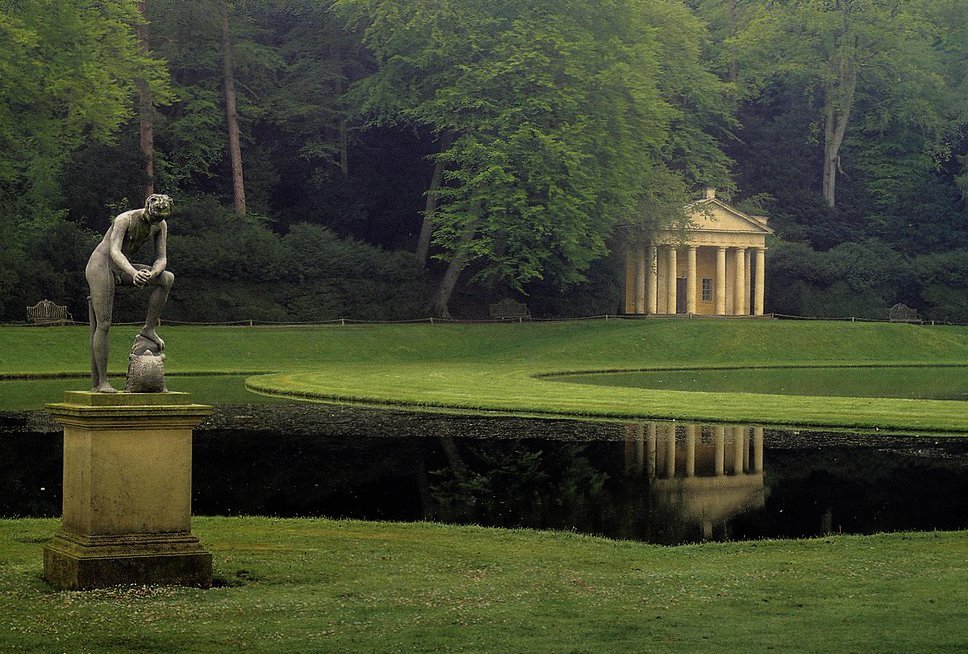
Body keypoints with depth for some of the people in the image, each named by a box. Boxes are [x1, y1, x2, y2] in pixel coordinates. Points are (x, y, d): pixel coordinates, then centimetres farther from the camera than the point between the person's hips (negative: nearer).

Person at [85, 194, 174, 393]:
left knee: (167, 278, -12)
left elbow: (162, 259, -7)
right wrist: (133, 273, -52)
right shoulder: (125, 220, -23)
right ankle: (101, 382, -10)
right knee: (103, 325, -12)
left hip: (119, 269, 7)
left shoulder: (161, 226, -3)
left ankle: (149, 328, -7)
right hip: (100, 265, -7)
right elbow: (115, 252, -35)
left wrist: (151, 274, -30)